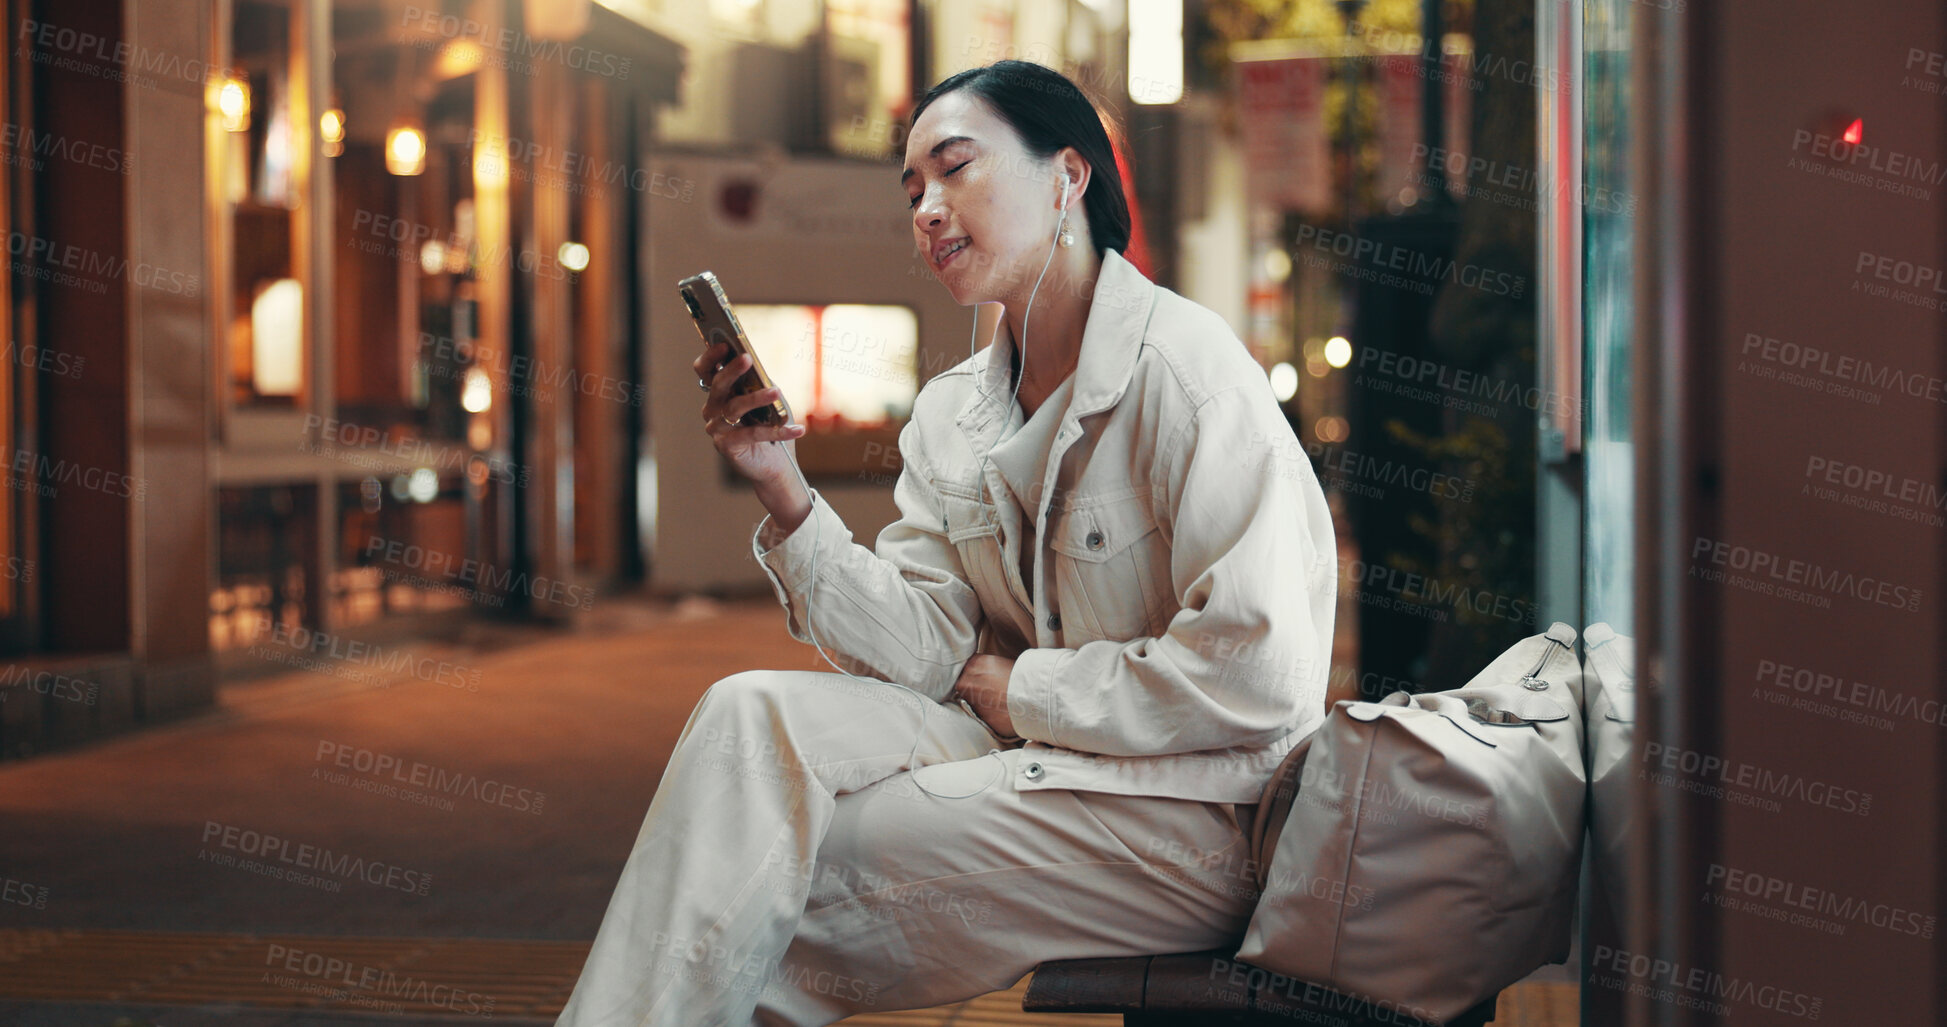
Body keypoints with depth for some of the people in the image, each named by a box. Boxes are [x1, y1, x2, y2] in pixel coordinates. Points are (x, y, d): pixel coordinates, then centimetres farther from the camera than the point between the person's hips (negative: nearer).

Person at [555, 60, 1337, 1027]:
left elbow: (1258, 678, -21)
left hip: (1195, 812, -7)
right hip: (1026, 751, 7)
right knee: (753, 714, -16)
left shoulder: (1184, 368, -14)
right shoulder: (948, 413, 10)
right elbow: (923, 653, 1)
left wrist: (1024, 689, -12)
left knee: (769, 867, -18)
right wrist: (786, 495, -10)